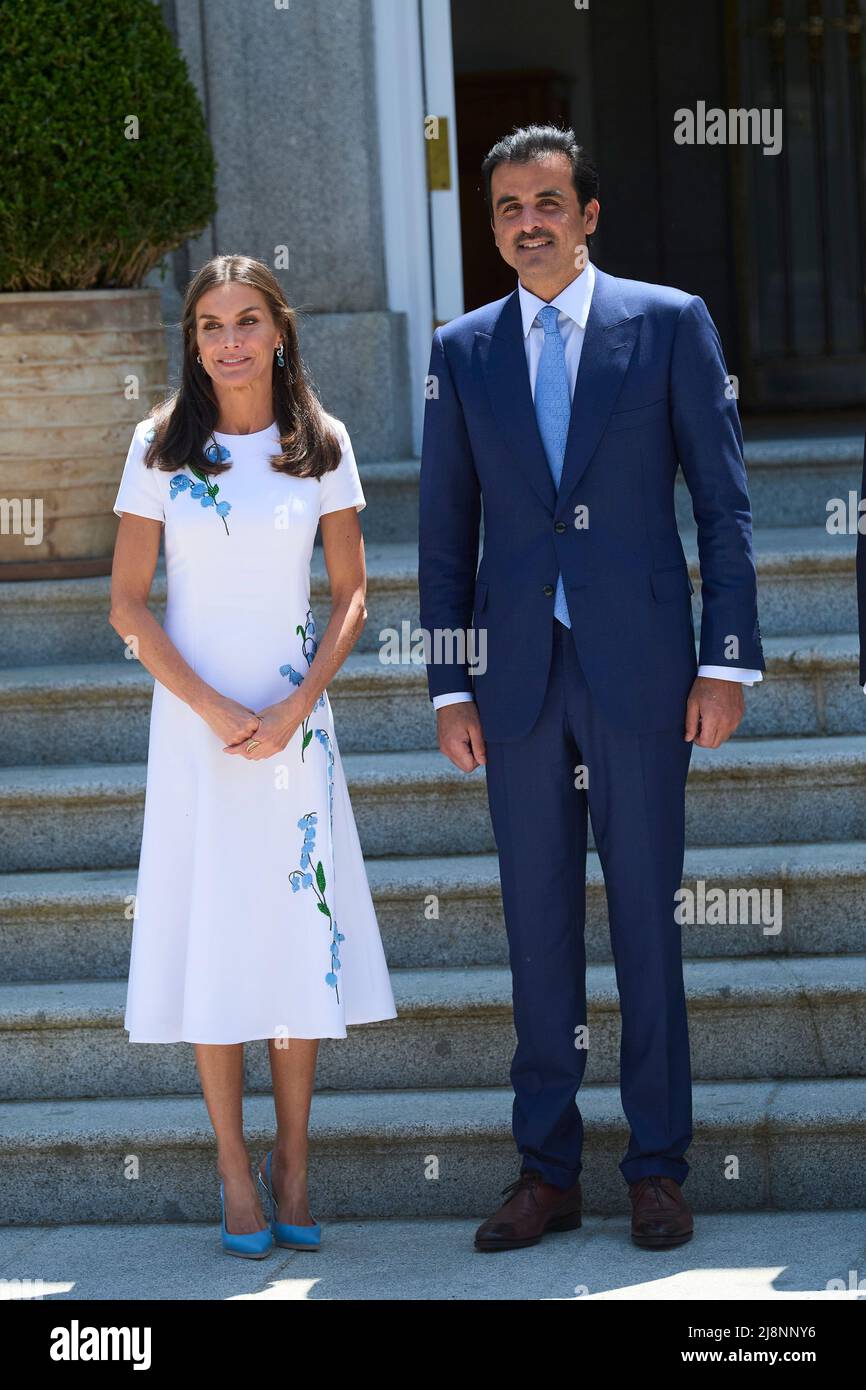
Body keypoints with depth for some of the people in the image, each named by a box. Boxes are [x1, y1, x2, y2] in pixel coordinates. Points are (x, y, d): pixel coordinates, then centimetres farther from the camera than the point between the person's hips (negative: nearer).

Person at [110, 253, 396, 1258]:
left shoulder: (321, 447, 3)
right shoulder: (163, 447, -1)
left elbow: (350, 593, 5)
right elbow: (127, 604, -2)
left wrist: (296, 708, -9)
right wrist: (213, 709, -12)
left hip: (295, 715, 1)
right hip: (195, 714, -1)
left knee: (302, 929, 1)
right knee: (212, 933, -1)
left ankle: (293, 1162, 11)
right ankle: (235, 1170, 6)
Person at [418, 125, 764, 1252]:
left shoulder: (670, 323, 2)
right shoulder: (463, 352, 10)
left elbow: (724, 501, 1)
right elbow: (445, 532, 11)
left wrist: (727, 661, -5)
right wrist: (450, 686, 4)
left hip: (638, 669, -2)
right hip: (519, 675, 3)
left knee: (647, 916, 2)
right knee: (538, 924, 6)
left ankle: (658, 1169, 10)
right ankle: (547, 1170, 13)